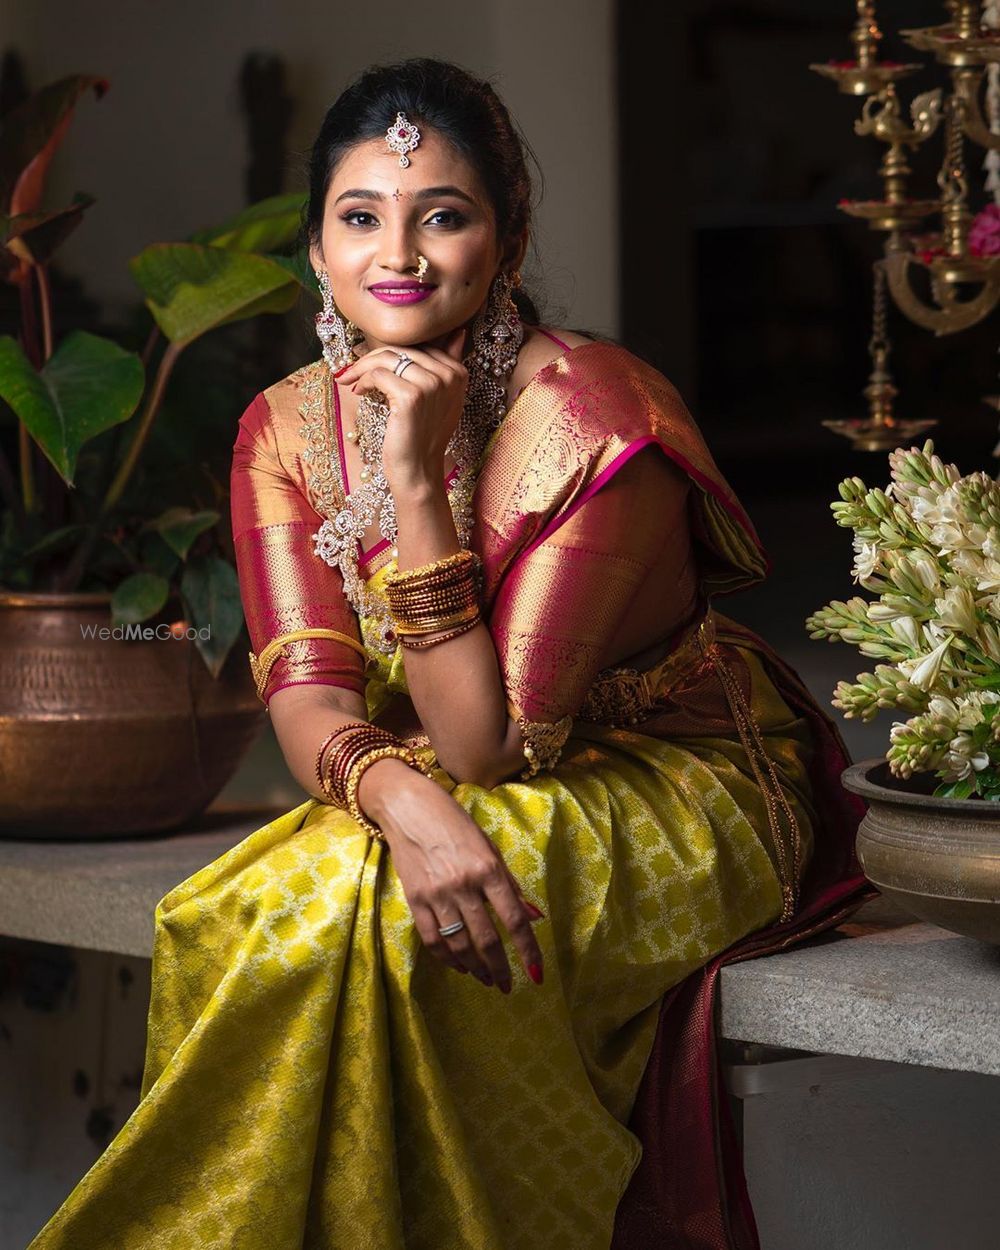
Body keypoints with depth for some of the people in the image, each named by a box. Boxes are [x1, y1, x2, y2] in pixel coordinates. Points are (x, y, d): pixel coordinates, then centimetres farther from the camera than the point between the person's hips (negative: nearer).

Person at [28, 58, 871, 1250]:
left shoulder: (591, 416, -23)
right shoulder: (287, 427, -4)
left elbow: (487, 743, -24)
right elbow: (305, 693, -13)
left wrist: (416, 480, -30)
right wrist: (402, 797, -36)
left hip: (673, 792, -5)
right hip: (448, 802, 5)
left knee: (368, 921, -30)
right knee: (240, 916, -25)